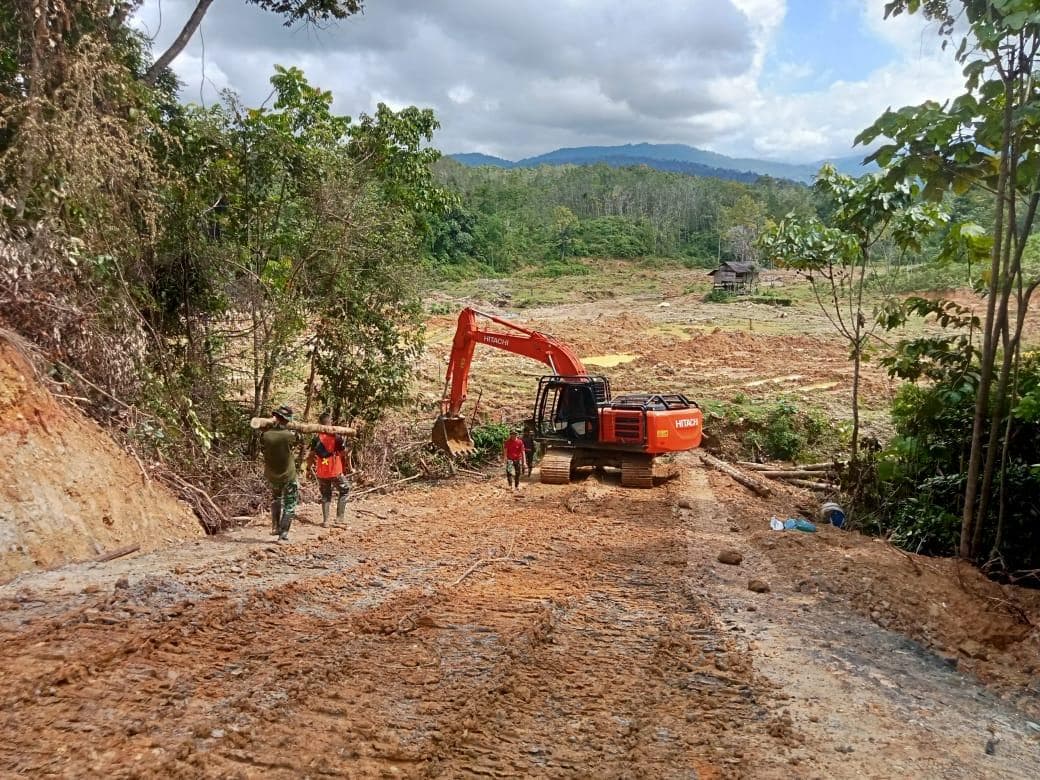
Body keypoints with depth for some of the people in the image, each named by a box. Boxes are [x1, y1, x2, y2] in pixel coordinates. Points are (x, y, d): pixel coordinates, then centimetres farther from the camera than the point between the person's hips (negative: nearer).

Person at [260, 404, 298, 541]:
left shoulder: (265, 435, -15)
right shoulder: (289, 435, -21)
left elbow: (262, 450, 3)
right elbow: (295, 442, 2)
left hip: (271, 476, 3)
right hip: (288, 476, -3)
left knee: (275, 499, 29)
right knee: (289, 505, 10)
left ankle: (275, 527, 27)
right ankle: (283, 534, 5)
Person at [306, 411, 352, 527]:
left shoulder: (316, 438, -2)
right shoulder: (337, 437, -9)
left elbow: (311, 456, 2)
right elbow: (345, 454, -7)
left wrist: (308, 468, 17)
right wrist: (349, 468, 5)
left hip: (321, 473, 3)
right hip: (336, 472, -3)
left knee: (325, 496, 17)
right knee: (344, 490, 17)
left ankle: (325, 521, 13)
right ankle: (339, 517, 11)